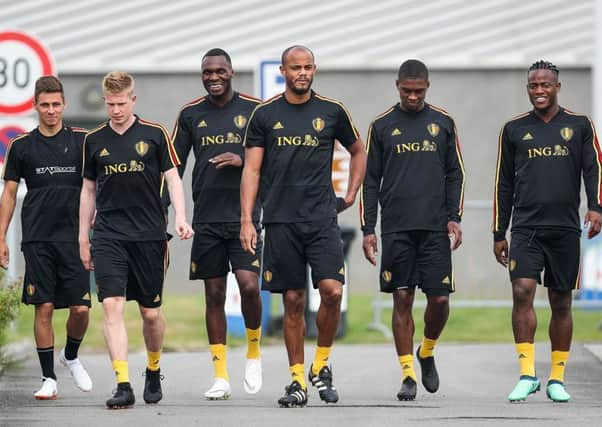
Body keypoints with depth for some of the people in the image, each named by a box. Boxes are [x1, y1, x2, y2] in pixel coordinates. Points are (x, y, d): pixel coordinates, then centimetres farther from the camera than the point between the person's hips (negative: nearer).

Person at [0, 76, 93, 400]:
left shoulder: (81, 141, 5)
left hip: (73, 236, 0)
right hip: (37, 239, 0)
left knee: (80, 308, -5)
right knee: (44, 307, -3)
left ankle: (71, 356, 25)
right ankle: (48, 378, 5)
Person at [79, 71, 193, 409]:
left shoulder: (154, 134, 1)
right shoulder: (94, 140, 8)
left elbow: (173, 178, 2)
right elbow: (89, 190, 15)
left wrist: (181, 218, -13)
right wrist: (84, 238, 14)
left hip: (149, 235, -1)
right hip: (108, 237, 1)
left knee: (151, 312, 6)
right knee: (112, 307, -14)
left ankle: (154, 372, 32)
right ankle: (123, 385, -17)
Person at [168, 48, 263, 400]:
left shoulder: (254, 109, 2)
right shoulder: (190, 114, 8)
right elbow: (174, 167, 11)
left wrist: (243, 160, -13)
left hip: (244, 214, -2)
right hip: (206, 218, 2)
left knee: (249, 285, -14)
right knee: (214, 293, 2)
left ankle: (254, 352, 13)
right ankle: (221, 376, 7)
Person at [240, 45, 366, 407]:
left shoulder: (332, 111, 6)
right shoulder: (265, 114, 5)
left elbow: (359, 152, 22)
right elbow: (252, 170, 5)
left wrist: (351, 195, 13)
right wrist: (247, 220, -3)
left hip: (322, 218, 0)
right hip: (281, 221, 0)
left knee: (332, 290, -14)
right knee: (293, 301, 2)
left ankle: (322, 365, 6)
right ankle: (298, 381, 10)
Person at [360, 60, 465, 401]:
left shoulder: (443, 123, 9)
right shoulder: (382, 126, 7)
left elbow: (455, 175, 11)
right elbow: (370, 181, 8)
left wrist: (454, 218, -1)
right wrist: (367, 229, 2)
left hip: (435, 228, 1)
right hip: (396, 228, -1)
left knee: (440, 299, -4)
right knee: (402, 299, -2)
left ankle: (427, 353, 24)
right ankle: (408, 375, 2)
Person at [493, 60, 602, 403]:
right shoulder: (514, 129, 10)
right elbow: (504, 184, 13)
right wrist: (499, 234, 10)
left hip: (565, 229, 0)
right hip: (526, 229, 0)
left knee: (561, 303, 4)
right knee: (522, 291, -16)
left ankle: (557, 378, 12)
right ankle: (527, 374, -14)